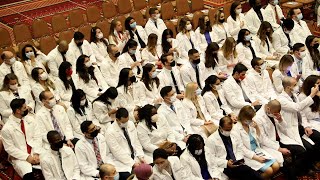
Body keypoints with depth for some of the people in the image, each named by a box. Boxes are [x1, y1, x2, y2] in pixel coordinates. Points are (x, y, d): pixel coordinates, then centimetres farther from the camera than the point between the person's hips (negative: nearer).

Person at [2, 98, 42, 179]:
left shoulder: (31, 119, 2)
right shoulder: (6, 128, -11)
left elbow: (37, 137, 2)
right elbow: (10, 148, -8)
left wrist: (36, 154, -11)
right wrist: (27, 157, -13)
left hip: (35, 154, 4)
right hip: (20, 157, -4)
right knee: (29, 175, -30)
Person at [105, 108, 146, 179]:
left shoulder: (131, 124, 4)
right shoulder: (110, 132, -14)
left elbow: (136, 142, 10)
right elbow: (118, 152, -15)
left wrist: (141, 157, -3)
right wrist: (132, 163, -18)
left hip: (136, 157, 6)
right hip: (123, 162, -5)